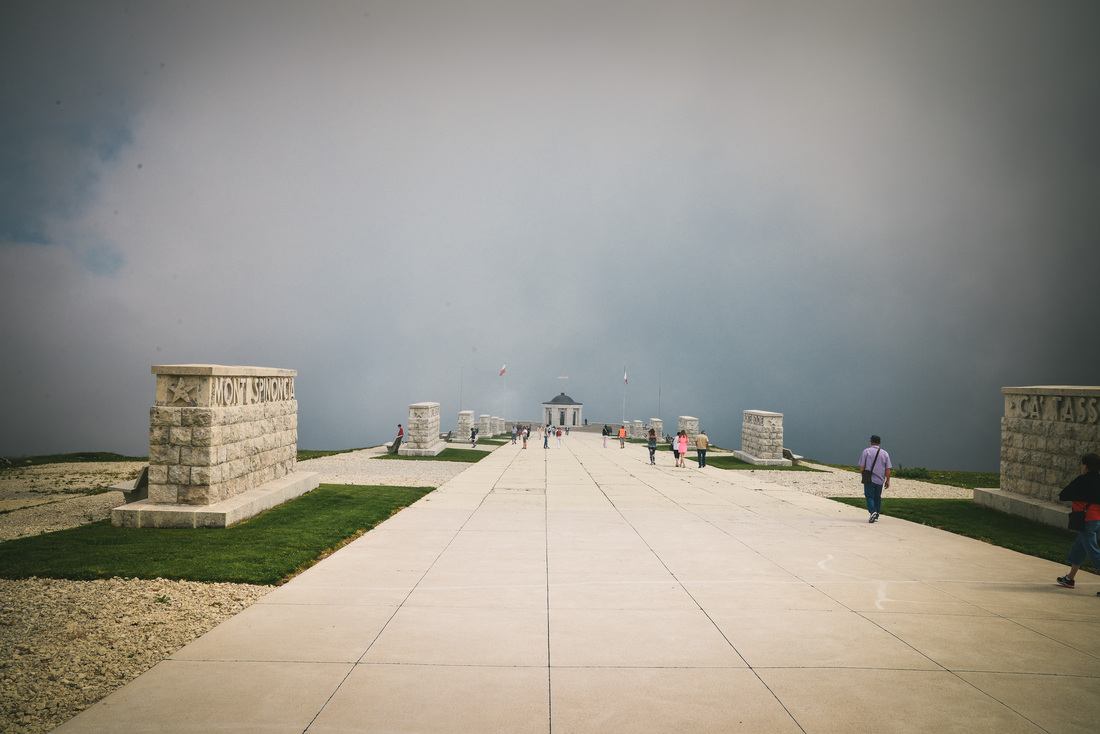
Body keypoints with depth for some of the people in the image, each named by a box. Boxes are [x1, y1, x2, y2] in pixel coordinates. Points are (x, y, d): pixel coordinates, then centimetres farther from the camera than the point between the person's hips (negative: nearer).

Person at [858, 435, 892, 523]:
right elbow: (888, 469, 3)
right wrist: (888, 480, 10)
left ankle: (872, 512, -23)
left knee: (870, 497, 0)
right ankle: (876, 516, 17)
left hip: (869, 479, -3)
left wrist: (863, 473, 13)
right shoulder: (885, 453, 5)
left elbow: (861, 467, -6)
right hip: (880, 479, 3)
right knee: (877, 497, 14)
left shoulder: (866, 451, -3)